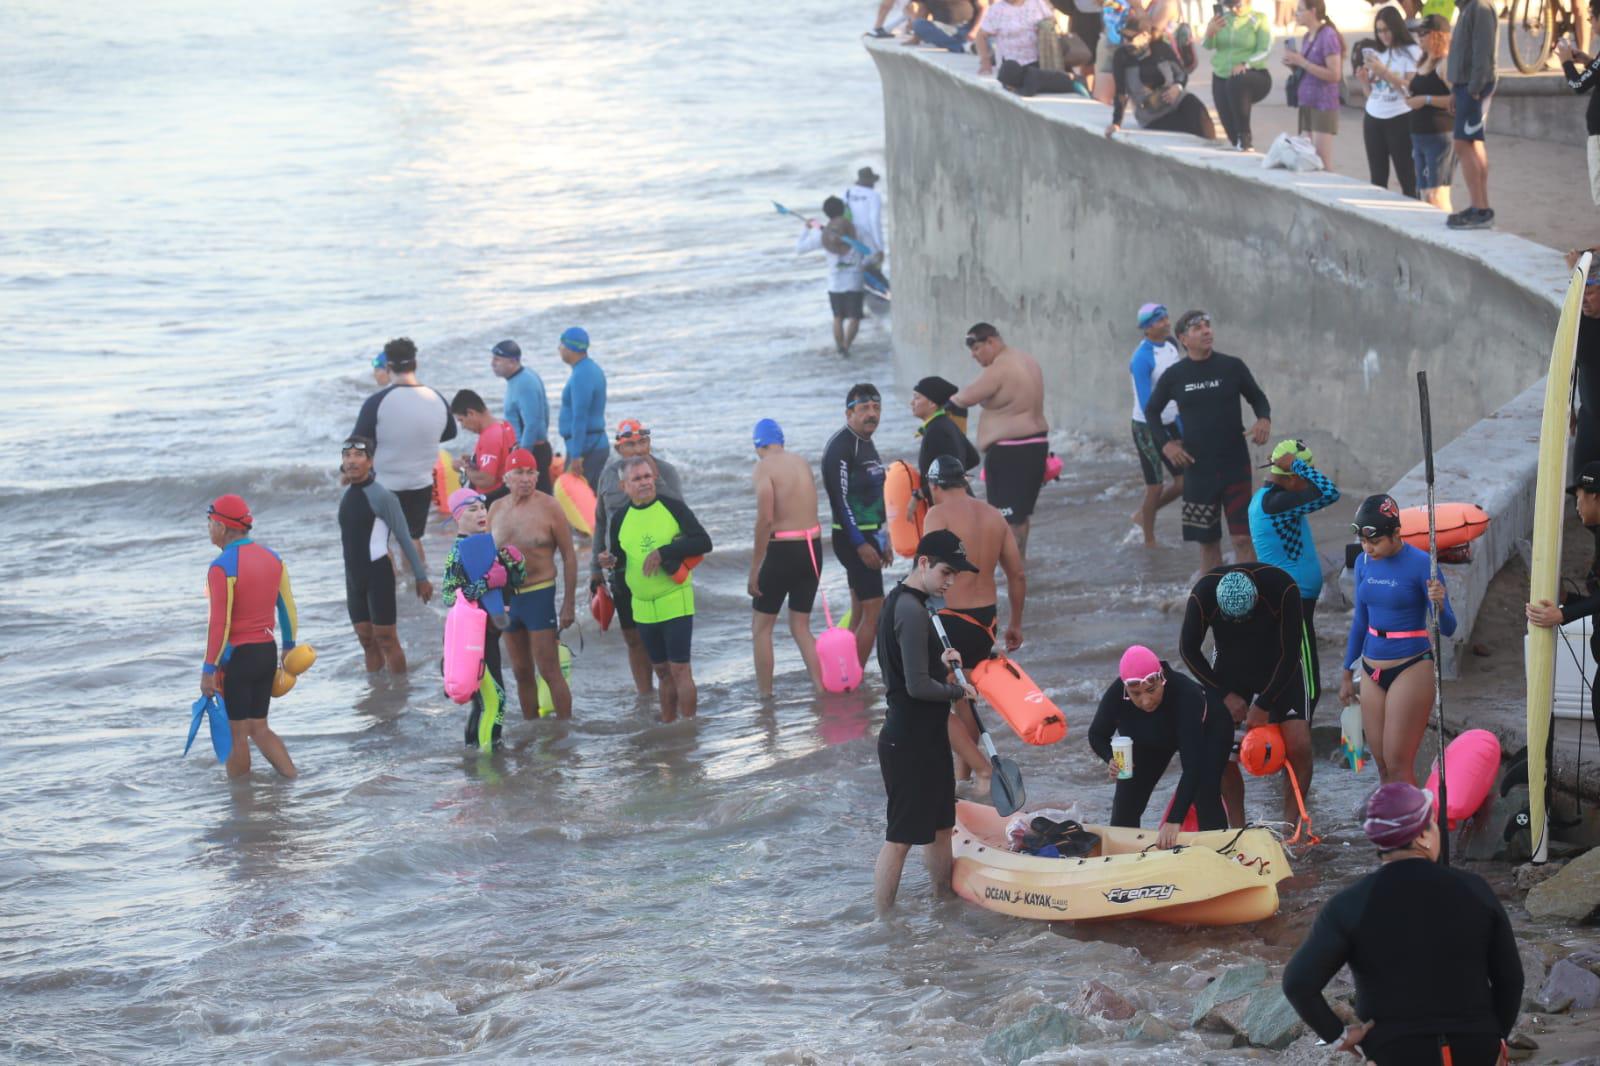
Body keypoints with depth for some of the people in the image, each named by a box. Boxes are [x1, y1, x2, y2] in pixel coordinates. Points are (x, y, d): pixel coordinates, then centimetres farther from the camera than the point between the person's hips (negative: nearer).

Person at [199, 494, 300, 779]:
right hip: (268, 652, 7)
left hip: (236, 657, -7)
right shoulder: (272, 558, 5)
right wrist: (288, 647, 23)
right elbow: (287, 608, 12)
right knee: (259, 728, 16)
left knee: (237, 734, 3)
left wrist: (208, 670, -16)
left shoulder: (222, 567, -17)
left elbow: (219, 624, -19)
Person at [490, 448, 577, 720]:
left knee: (550, 672, -8)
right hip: (506, 596, 5)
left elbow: (569, 556, -6)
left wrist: (569, 604, -10)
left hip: (539, 595, -5)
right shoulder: (496, 509, 6)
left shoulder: (549, 508, -8)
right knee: (521, 673, 10)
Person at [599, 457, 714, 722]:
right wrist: (610, 560, -9)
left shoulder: (673, 508, -6)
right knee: (662, 671, 12)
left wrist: (664, 552, -20)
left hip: (675, 601, -4)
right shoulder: (620, 519, 5)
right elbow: (620, 558, 15)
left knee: (680, 669, -7)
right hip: (643, 607, 4)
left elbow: (703, 542, -12)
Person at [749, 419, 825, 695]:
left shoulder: (763, 468, -10)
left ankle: (765, 694, 8)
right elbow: (809, 506, 13)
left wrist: (754, 569, -15)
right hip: (813, 548, 6)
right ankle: (821, 689, 9)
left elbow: (765, 519, -18)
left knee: (761, 627, 9)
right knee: (800, 626, 16)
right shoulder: (802, 463, 11)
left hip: (783, 549, -6)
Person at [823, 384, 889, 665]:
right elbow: (841, 498, -21)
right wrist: (860, 545, -23)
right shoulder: (841, 446, -16)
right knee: (875, 613, -12)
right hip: (852, 539, -10)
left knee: (860, 615, 11)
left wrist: (882, 540, 22)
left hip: (868, 536, 10)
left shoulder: (866, 444, 15)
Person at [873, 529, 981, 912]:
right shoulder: (911, 610, -20)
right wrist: (958, 691, -9)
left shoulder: (901, 602, 12)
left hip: (926, 737, 10)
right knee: (900, 837, -5)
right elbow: (918, 687, -24)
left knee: (940, 826, 19)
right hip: (909, 743, -10)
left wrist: (939, 663, 8)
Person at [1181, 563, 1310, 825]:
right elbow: (1189, 649, -11)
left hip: (1280, 669, -1)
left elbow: (1290, 653, -21)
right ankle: (1237, 829, 1)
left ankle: (1289, 826, -4)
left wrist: (1263, 705, -18)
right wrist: (1225, 695, -13)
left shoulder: (1282, 587, -31)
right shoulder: (1203, 594, -27)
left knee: (1299, 746, -16)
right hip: (1229, 669, 1)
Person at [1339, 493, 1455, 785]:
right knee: (1382, 765, 9)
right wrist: (1347, 674, 20)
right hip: (1372, 671, 6)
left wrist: (1439, 605, -36)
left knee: (1398, 764, -8)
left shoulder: (1420, 564, -14)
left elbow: (1447, 629, -14)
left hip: (1411, 670, -6)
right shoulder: (1364, 563, 4)